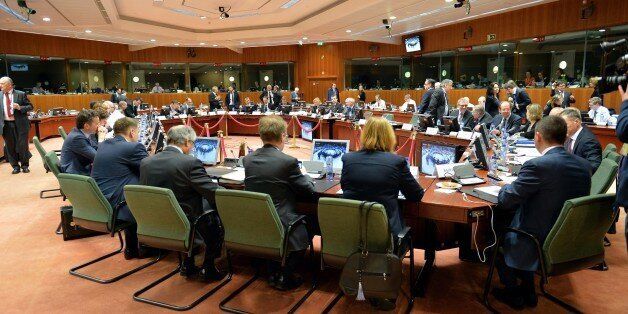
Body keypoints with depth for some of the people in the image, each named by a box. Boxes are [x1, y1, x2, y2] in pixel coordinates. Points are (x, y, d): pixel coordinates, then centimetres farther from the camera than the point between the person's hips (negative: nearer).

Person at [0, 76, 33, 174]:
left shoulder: (21, 94, -1)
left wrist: (20, 107, -17)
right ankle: (15, 166, 19)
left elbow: (30, 106, 0)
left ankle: (25, 166, 16)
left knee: (22, 146, 1)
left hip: (20, 124, -3)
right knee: (10, 147, 7)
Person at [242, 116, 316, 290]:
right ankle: (284, 277, 21)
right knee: (308, 226, 22)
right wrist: (306, 177, 15)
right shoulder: (288, 161, -18)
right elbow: (309, 191, -8)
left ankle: (273, 273, 34)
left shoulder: (248, 159, -1)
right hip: (280, 223, -6)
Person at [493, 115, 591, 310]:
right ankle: (527, 291, 35)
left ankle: (513, 293, 30)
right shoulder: (583, 165, -2)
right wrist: (516, 187, 13)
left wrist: (506, 187, 6)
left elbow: (505, 200, -16)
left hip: (539, 245, -7)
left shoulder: (537, 165, -25)